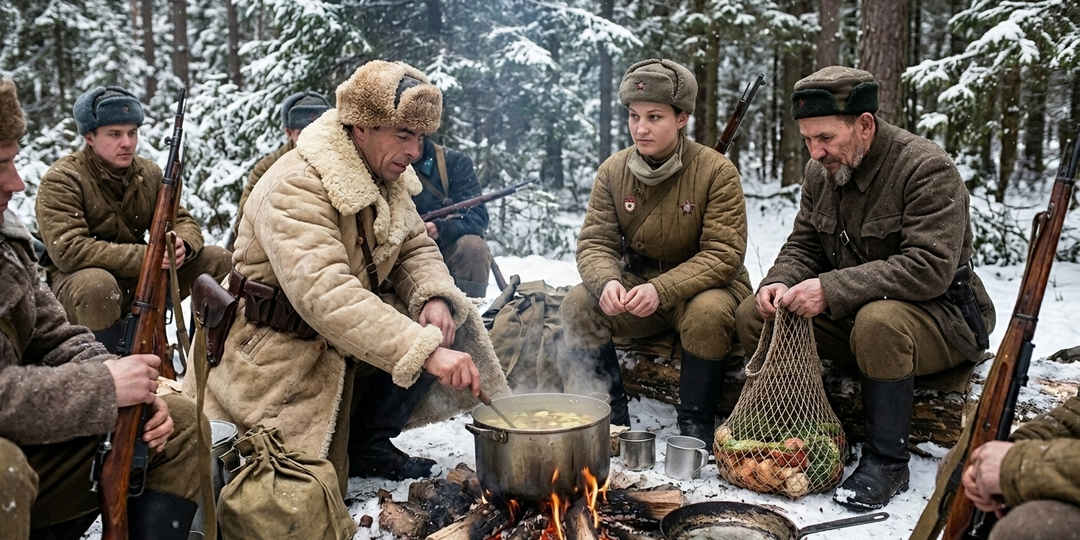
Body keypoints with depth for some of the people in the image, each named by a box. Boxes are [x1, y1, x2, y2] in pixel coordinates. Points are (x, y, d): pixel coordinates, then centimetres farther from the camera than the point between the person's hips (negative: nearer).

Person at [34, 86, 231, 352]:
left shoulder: (149, 173, 2)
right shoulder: (61, 180, -16)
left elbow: (183, 221, 3)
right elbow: (67, 250, -28)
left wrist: (182, 245, -23)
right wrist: (144, 255, -31)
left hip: (143, 280, 6)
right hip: (78, 281, -6)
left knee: (217, 259, -5)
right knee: (96, 283, -40)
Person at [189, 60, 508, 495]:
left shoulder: (386, 177, 1)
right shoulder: (296, 187, -27)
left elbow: (416, 247, 6)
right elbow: (324, 294, -39)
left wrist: (435, 297, -18)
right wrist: (425, 351, -46)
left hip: (349, 337, 8)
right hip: (281, 352, -8)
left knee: (445, 327, -12)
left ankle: (368, 443, 2)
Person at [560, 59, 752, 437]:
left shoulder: (716, 171, -14)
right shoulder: (613, 171, -2)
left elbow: (723, 254, -19)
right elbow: (594, 242, -4)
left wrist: (662, 290, -33)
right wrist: (607, 282, -28)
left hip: (703, 288, -3)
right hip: (635, 287, 4)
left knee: (708, 313, -36)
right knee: (577, 304, -20)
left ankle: (695, 428, -17)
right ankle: (611, 416, -7)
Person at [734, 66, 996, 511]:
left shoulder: (927, 169, -20)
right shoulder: (821, 171, 2)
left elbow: (930, 268, -30)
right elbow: (802, 246, 9)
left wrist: (831, 289, -35)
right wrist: (779, 283, -15)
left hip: (939, 317, -6)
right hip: (851, 314, 7)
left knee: (878, 321, -40)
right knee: (753, 315, -11)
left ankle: (887, 462, -20)